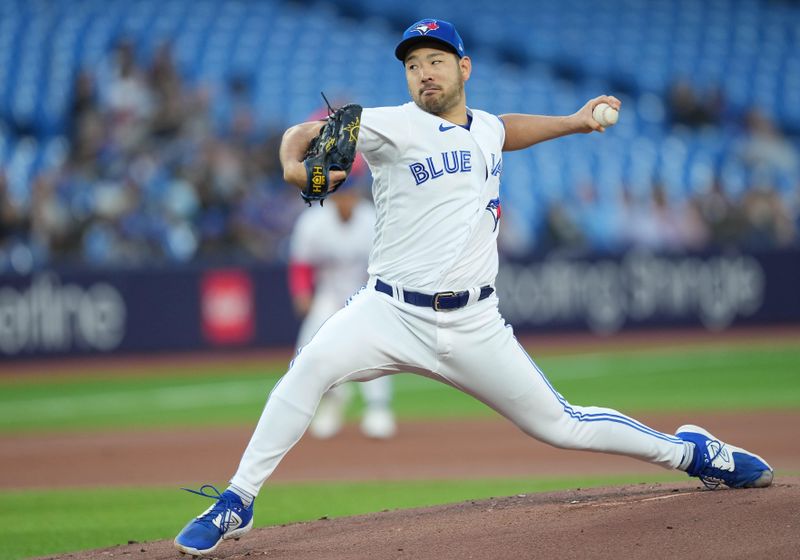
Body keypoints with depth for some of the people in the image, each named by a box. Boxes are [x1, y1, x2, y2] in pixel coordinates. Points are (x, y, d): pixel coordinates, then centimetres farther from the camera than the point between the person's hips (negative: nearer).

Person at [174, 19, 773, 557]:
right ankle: (236, 504, -24)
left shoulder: (486, 128, 13)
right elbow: (302, 134, -12)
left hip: (474, 328, 3)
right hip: (391, 313, -3)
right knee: (314, 365, -31)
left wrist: (574, 122, 32)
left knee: (559, 425, 6)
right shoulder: (394, 126, -4)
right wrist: (295, 164, -33)